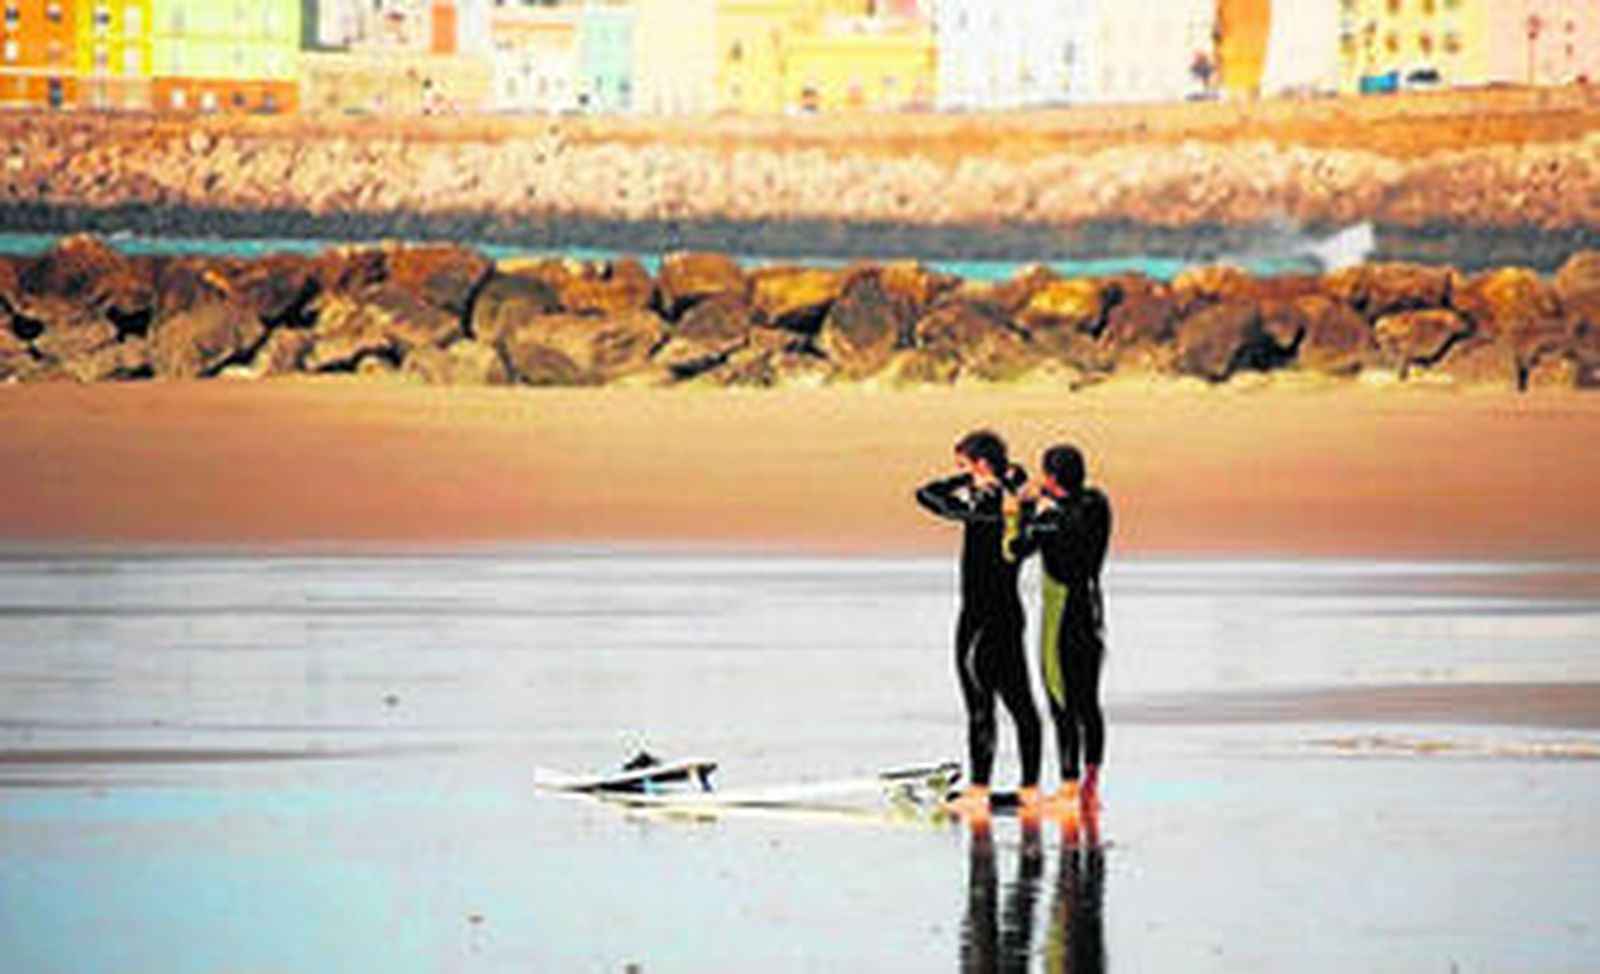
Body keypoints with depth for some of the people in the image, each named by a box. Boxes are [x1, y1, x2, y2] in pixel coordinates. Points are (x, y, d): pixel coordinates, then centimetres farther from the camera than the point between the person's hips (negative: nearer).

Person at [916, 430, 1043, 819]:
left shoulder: (986, 505, -19)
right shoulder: (1014, 499, 5)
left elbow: (928, 496, -18)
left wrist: (966, 479, -8)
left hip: (981, 618, -9)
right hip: (1010, 612, 9)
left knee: (980, 706, -4)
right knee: (1020, 702, 11)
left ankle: (978, 792, -2)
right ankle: (1030, 789, 15)